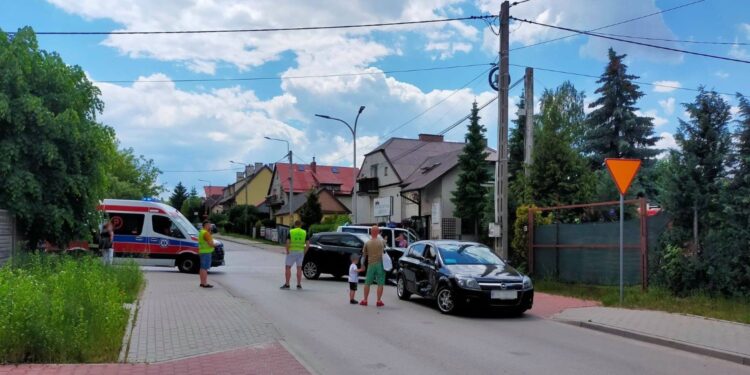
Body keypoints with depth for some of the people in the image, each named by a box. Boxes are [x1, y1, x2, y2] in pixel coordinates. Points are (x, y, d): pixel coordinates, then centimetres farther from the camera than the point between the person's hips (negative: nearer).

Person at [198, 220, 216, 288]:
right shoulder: (206, 233, -16)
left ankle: (202, 282, 18)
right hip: (206, 252, -10)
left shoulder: (201, 232, 15)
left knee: (202, 268, 13)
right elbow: (210, 243, -22)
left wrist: (209, 232, 12)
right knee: (205, 268, -9)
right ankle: (205, 283, -10)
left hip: (202, 252, 10)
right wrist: (215, 245, -2)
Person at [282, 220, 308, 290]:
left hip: (292, 252, -3)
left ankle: (287, 284, -1)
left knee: (287, 267, 4)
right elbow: (308, 244, -2)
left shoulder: (291, 232, 0)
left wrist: (287, 251, -3)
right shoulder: (304, 233, 6)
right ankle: (299, 285, 8)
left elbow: (287, 242, -12)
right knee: (299, 268, 11)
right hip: (300, 252, 3)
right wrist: (304, 252, 6)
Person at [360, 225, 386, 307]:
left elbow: (364, 254, 4)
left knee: (367, 283, 12)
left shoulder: (367, 243, -3)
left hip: (371, 264, 1)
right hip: (380, 264, -1)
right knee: (380, 284, 3)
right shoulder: (382, 241, -3)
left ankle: (365, 300, 16)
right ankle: (379, 301, 2)